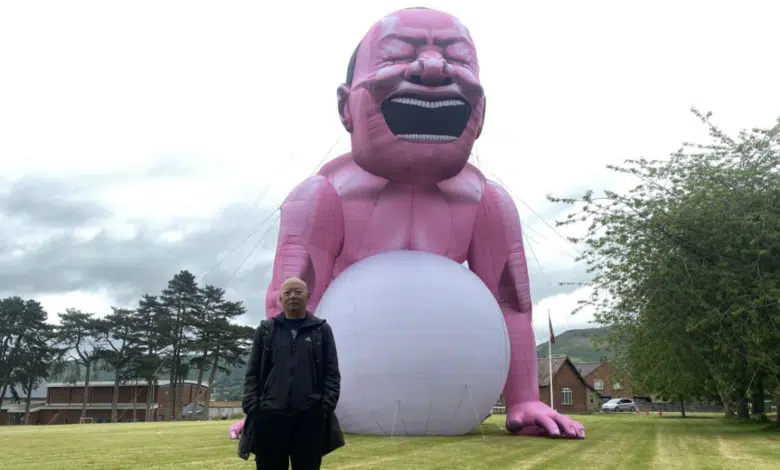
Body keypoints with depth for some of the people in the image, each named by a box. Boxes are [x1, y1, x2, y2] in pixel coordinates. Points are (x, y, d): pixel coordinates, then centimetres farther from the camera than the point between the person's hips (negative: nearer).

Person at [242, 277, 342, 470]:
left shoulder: (322, 330, 8)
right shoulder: (265, 330, 10)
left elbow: (332, 373, 5)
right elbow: (252, 373, 9)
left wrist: (326, 407, -6)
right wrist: (251, 408, -2)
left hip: (310, 417, 0)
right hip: (269, 416, 1)